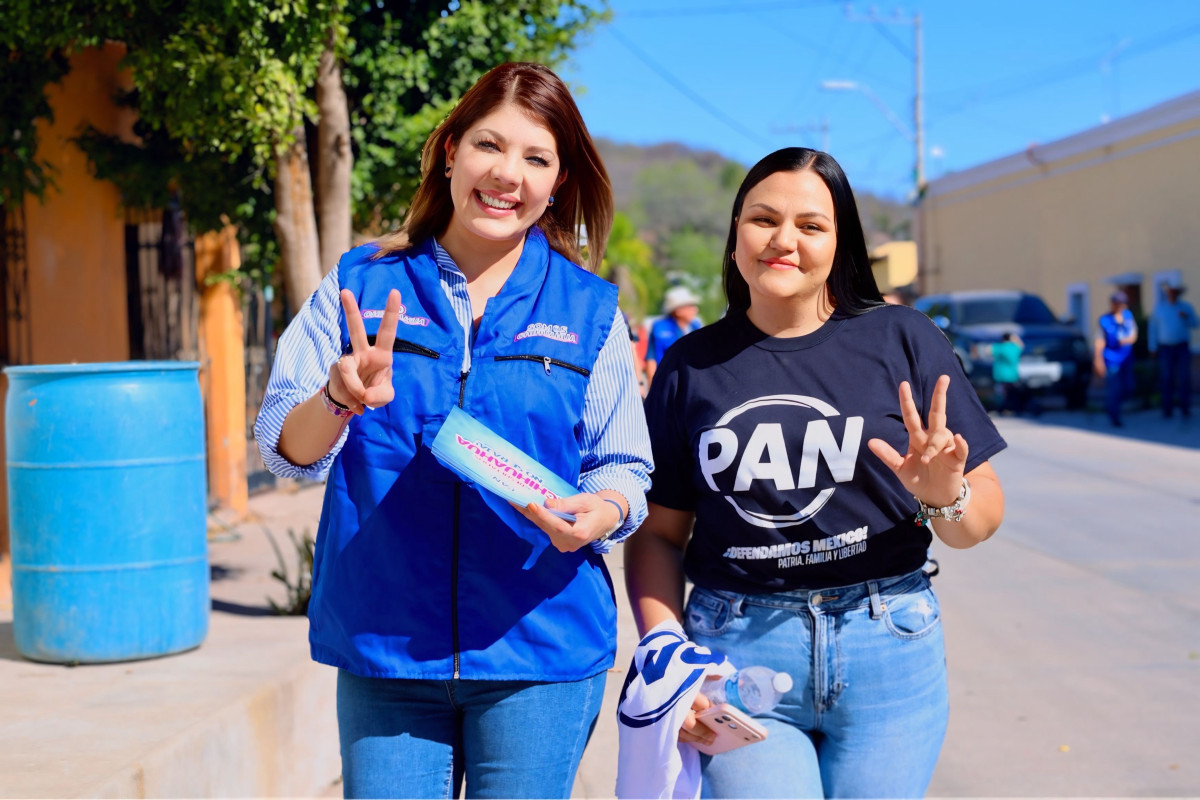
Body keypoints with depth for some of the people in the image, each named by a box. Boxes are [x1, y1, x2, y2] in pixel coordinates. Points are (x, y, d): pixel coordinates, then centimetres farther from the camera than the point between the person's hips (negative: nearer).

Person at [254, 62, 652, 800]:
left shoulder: (590, 311, 6)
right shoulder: (361, 285, 5)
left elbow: (624, 469, 8)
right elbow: (285, 449, 0)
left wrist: (601, 513, -15)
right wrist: (341, 400, -22)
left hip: (539, 651, 0)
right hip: (383, 650, 0)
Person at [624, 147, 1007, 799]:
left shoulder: (903, 341, 1)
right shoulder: (691, 365, 5)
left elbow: (982, 518, 2)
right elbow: (657, 533, 7)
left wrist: (946, 496, -21)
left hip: (886, 651, 0)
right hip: (735, 650, 0)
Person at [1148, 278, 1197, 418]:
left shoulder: (1186, 307, -2)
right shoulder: (1158, 307, -1)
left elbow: (1195, 324, 2)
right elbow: (1153, 327, 2)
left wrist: (1186, 317, -20)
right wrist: (1152, 348, 0)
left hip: (1183, 347, 0)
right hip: (1165, 348, 0)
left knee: (1184, 378, -7)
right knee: (1166, 379, -2)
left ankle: (1185, 409, -2)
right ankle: (1168, 409, 6)